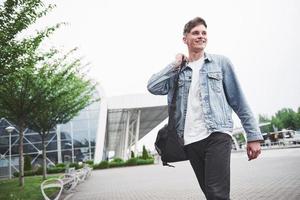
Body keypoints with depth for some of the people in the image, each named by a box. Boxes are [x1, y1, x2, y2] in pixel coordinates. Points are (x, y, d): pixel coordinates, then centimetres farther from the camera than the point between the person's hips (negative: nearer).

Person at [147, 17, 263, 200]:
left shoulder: (221, 62, 8)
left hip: (217, 135, -3)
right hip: (190, 141, 3)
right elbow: (153, 87, -1)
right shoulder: (177, 72, 15)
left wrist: (254, 135, -1)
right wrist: (175, 65, 4)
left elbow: (239, 101, 4)